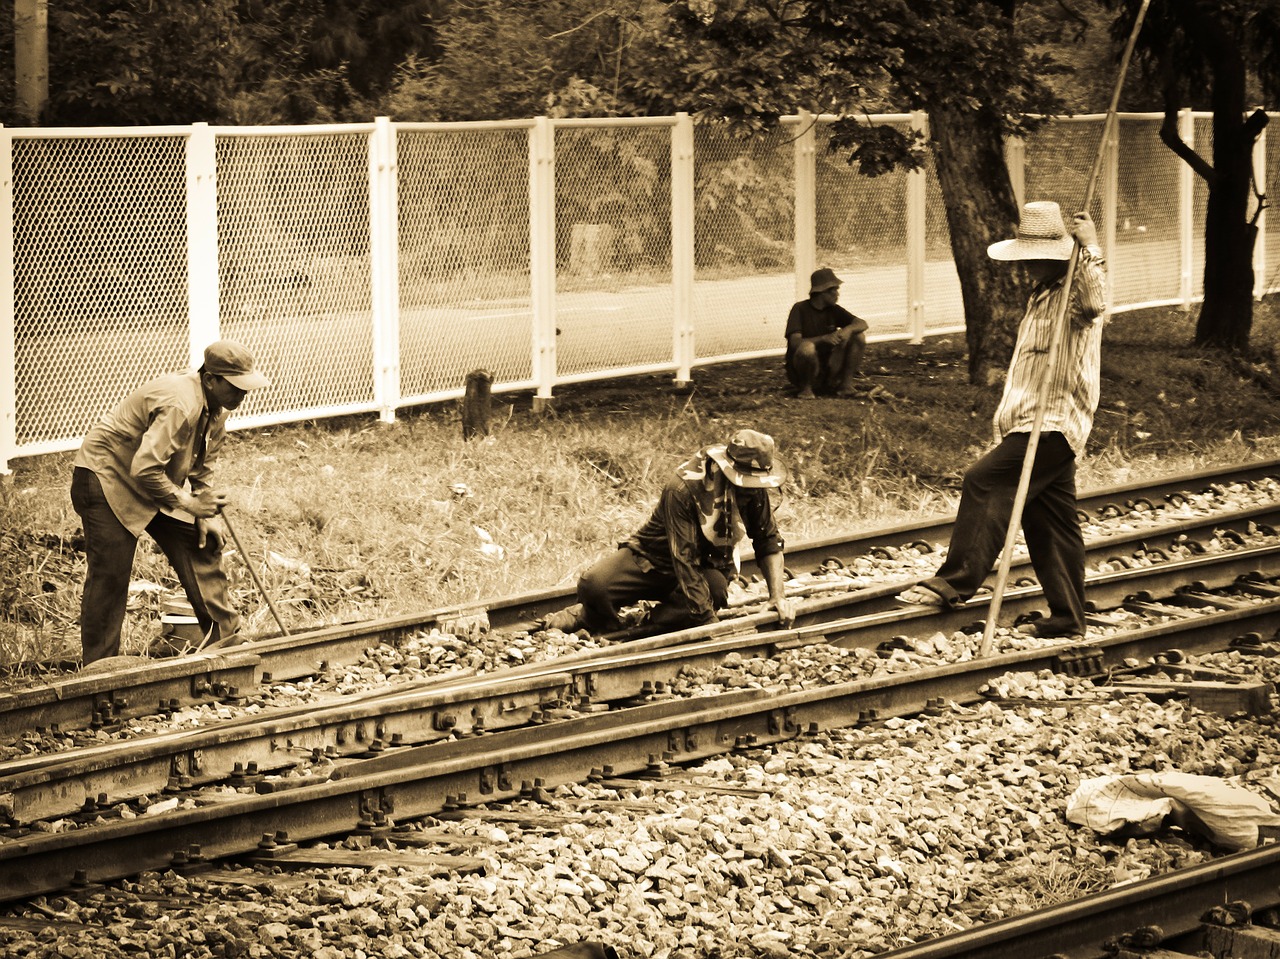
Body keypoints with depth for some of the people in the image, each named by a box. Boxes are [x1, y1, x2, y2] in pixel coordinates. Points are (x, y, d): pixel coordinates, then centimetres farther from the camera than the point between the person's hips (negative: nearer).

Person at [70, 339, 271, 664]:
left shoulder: (217, 410, 0)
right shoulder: (179, 405, -32)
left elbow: (202, 467, 12)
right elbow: (144, 469, -35)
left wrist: (203, 513, -1)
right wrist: (187, 502, -26)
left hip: (156, 484, 10)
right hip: (106, 476, -10)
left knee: (201, 546, 7)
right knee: (109, 576, -10)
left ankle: (224, 636, 15)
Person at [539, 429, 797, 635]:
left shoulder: (754, 488, -14)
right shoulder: (683, 489, -31)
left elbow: (769, 542, 0)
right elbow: (683, 559, -34)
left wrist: (778, 596, -14)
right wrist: (710, 623, -40)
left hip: (709, 566, 4)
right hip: (656, 559, -4)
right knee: (593, 585, -31)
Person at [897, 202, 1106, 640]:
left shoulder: (1072, 295, -9)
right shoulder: (1041, 298, 22)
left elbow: (1093, 303, -36)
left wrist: (1091, 252, -42)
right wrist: (1006, 418, 29)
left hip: (1054, 425, -11)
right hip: (1034, 426, 11)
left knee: (984, 480, -23)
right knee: (1047, 522, 11)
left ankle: (955, 581, -29)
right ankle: (1067, 617, 16)